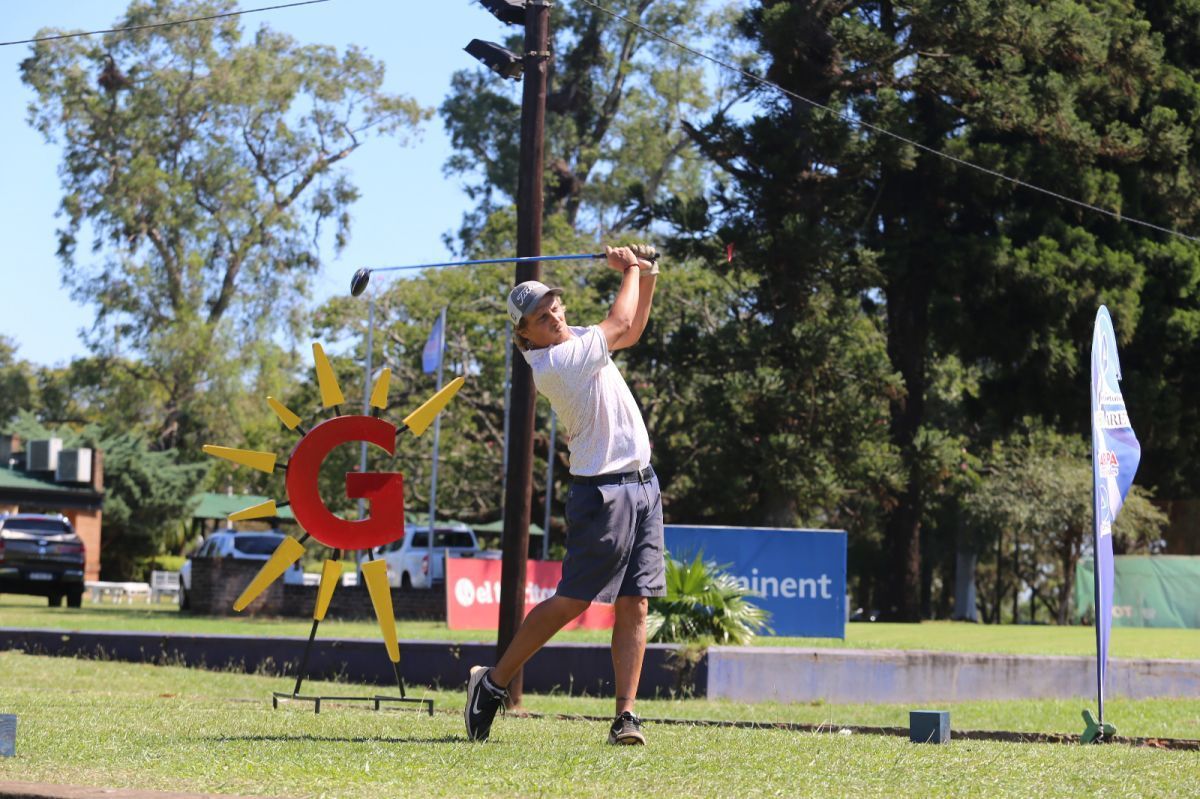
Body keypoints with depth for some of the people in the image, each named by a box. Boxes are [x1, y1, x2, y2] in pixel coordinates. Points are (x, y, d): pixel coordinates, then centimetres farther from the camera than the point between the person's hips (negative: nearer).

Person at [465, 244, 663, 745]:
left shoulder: (578, 342, 13)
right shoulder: (551, 362, -14)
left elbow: (633, 330, 29)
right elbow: (620, 326, -10)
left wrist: (647, 278, 12)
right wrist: (630, 269, 6)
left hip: (643, 484, 8)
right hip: (603, 492, -8)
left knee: (634, 606, 0)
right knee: (572, 601, -7)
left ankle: (625, 714, -2)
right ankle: (493, 682, 7)